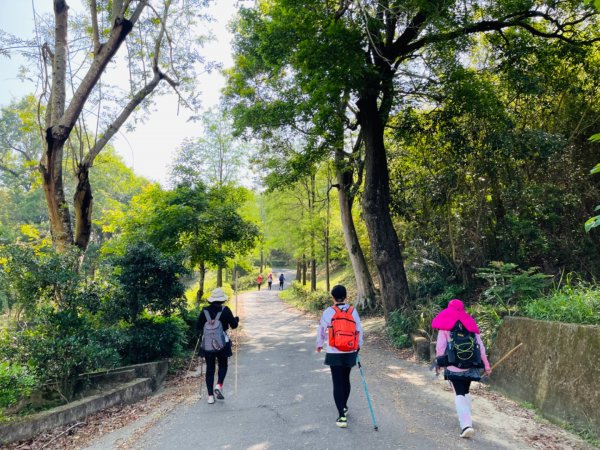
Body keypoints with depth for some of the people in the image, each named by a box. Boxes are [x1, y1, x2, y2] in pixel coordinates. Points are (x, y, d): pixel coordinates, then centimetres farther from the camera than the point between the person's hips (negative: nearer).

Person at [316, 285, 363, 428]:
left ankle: (342, 416, -2)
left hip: (334, 354, -3)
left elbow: (321, 330, 2)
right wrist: (359, 345, 22)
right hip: (350, 353, 3)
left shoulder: (329, 312, -9)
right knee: (346, 380, 22)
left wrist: (319, 344, 20)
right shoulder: (353, 311, -3)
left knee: (338, 383, 3)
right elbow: (359, 330, 5)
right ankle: (344, 406, 41)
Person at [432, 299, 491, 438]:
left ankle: (466, 425, -14)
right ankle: (467, 420, 29)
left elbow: (440, 347, -5)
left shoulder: (445, 325, -2)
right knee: (466, 392, 22)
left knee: (459, 394, 1)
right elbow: (480, 346, 5)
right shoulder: (471, 324, 7)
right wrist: (486, 365, 8)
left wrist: (438, 363, 6)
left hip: (454, 366, -3)